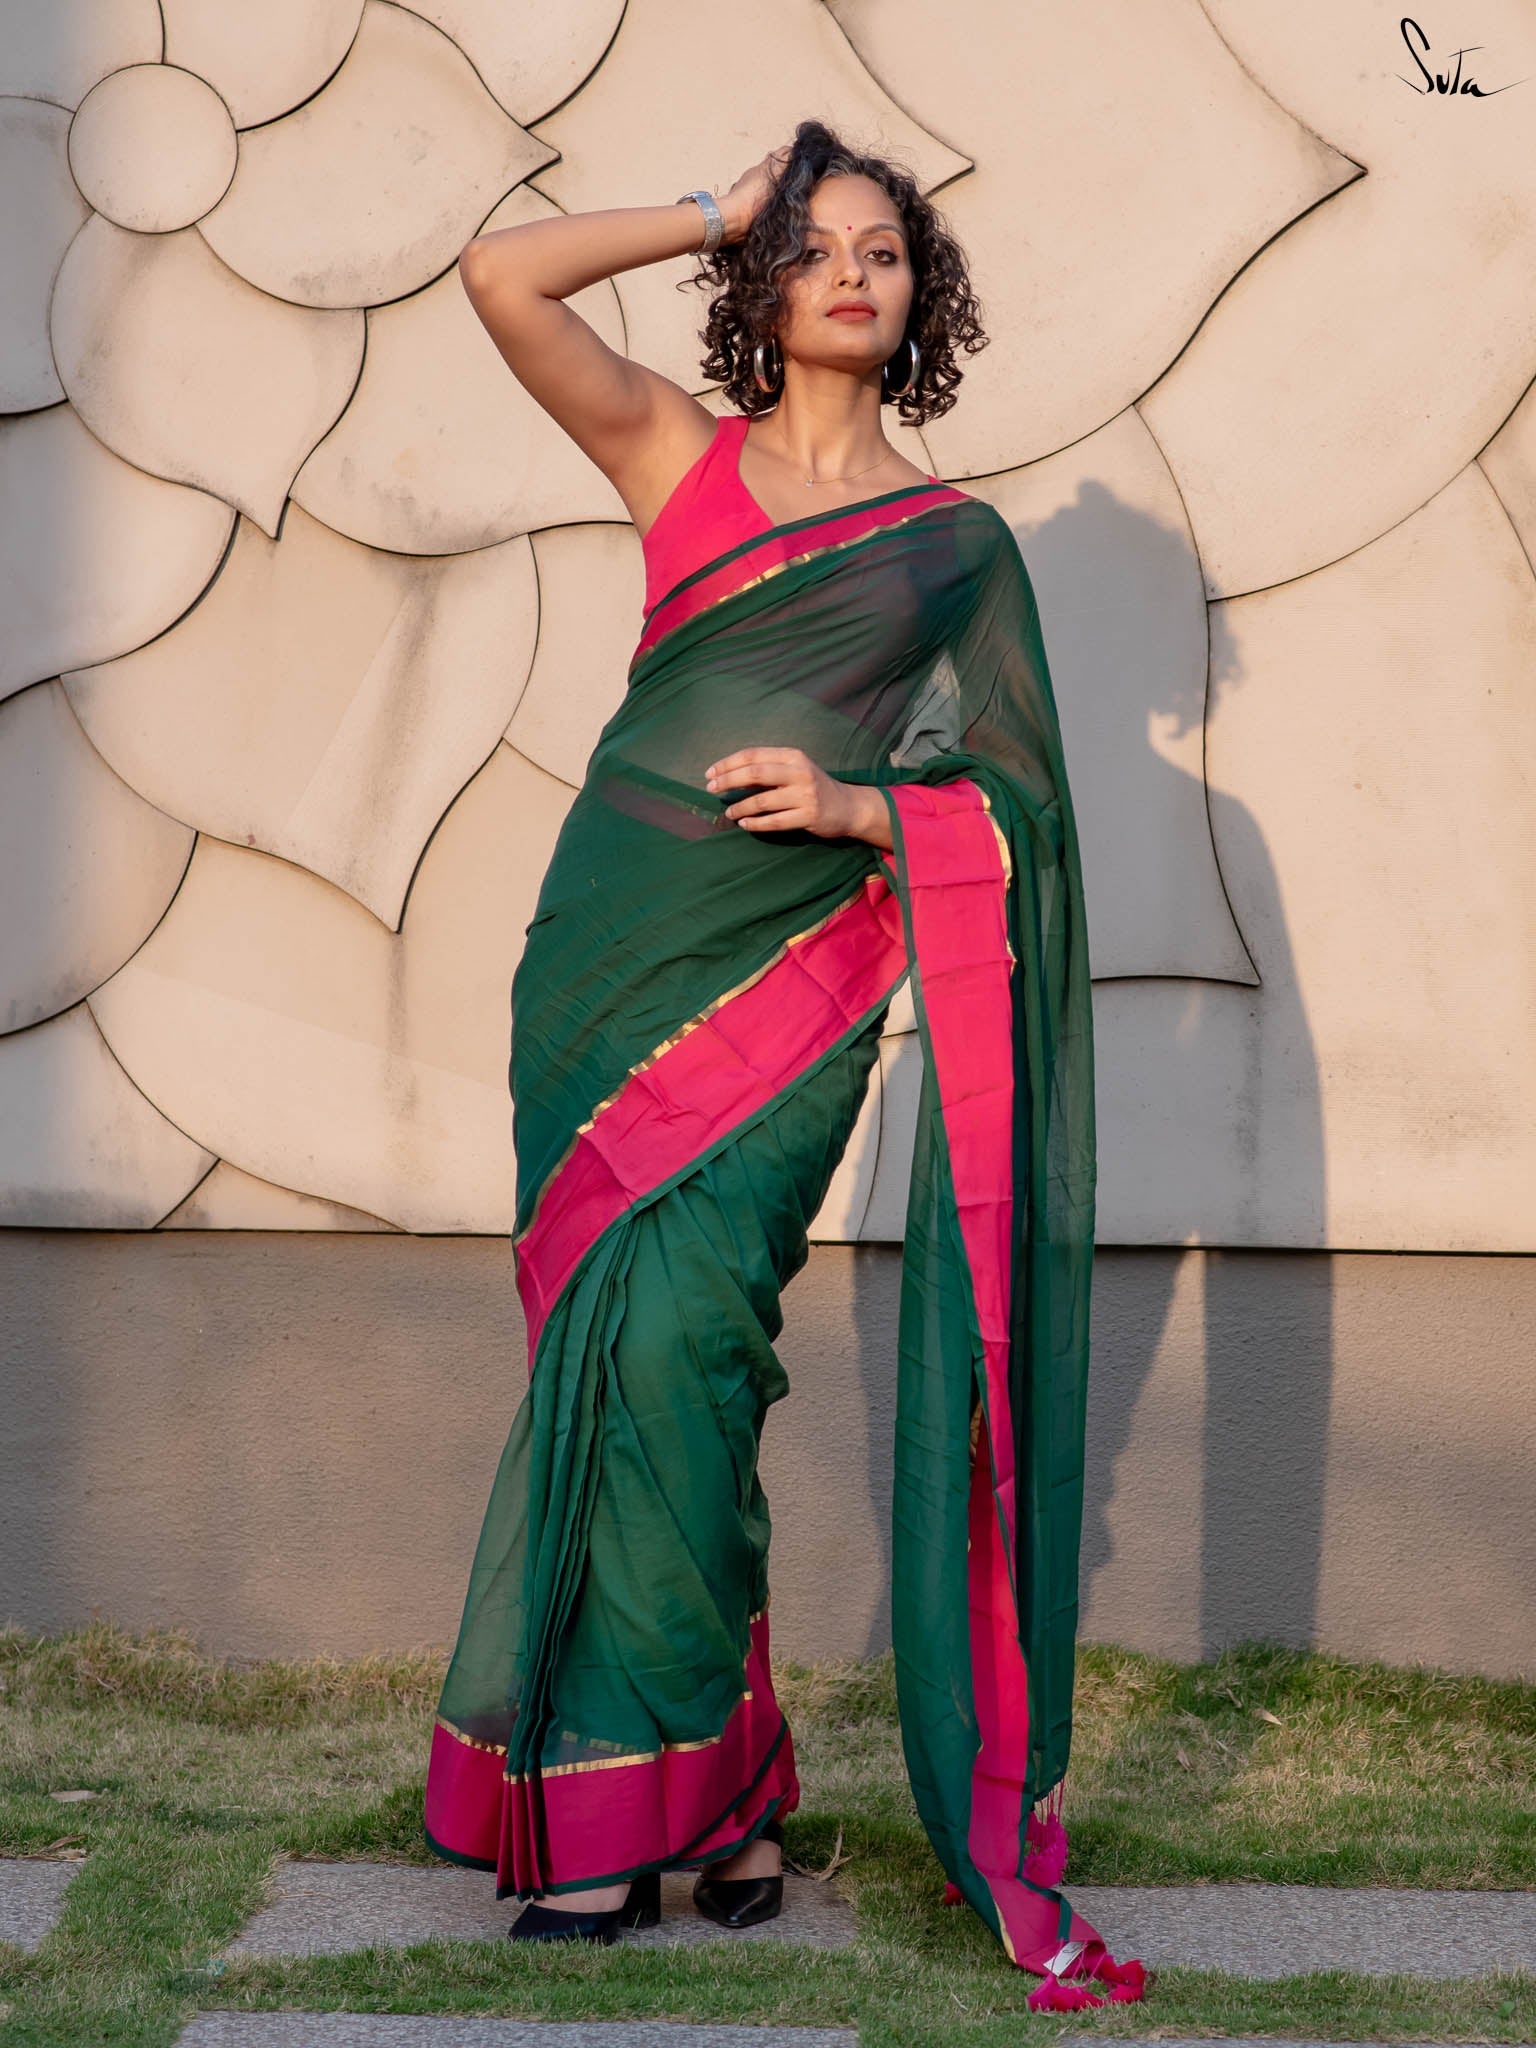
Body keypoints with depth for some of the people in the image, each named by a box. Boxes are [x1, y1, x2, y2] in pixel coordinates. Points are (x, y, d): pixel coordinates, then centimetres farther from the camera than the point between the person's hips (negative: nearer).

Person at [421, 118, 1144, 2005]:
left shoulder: (961, 541, 11)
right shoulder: (681, 451, 11)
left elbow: (1009, 801, 8)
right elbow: (501, 276, 0)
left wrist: (854, 807, -10)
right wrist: (713, 213, 9)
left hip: (796, 974, -1)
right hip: (622, 944, 2)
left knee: (678, 1336, -12)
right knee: (622, 1340, -1)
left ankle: (635, 1782, 2)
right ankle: (685, 1779, 10)